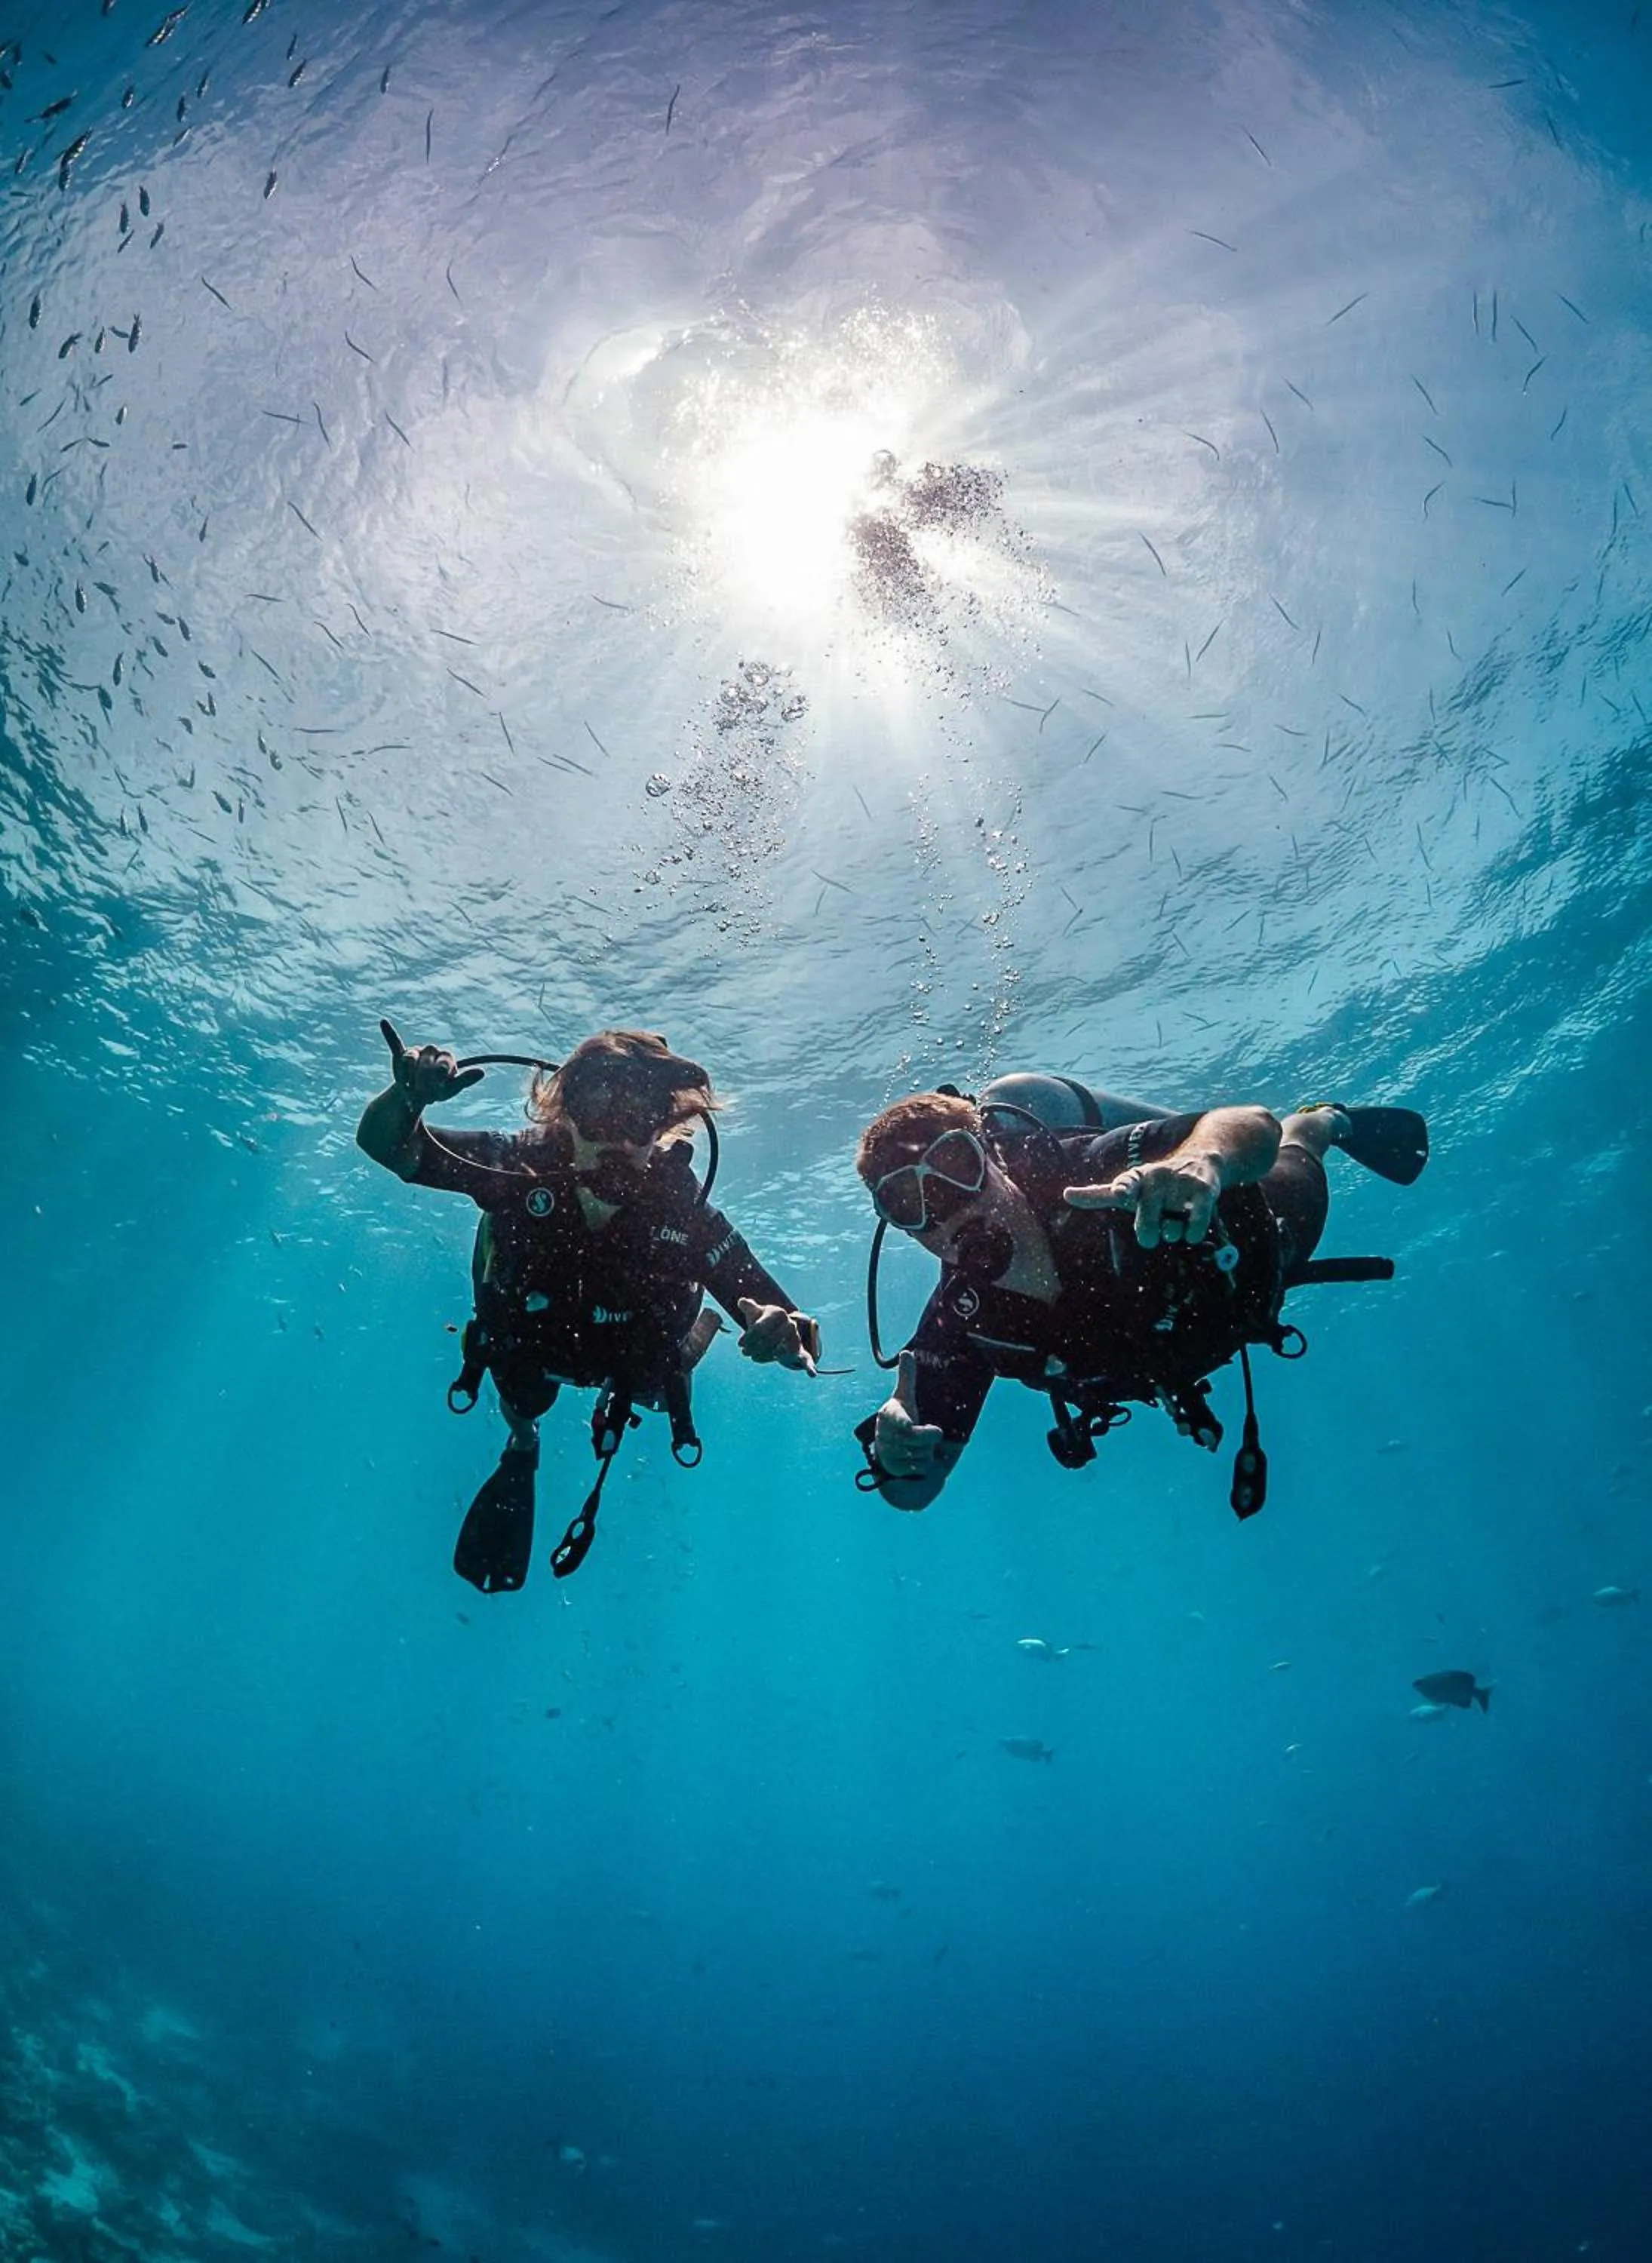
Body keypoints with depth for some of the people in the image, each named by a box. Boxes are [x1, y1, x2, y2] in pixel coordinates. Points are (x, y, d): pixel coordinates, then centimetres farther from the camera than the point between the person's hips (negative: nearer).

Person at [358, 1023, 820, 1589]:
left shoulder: (682, 1209, -40)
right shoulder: (522, 1163, -39)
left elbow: (781, 1323, -40)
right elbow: (382, 1143, -37)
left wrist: (785, 1334, -65)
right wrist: (409, 1094, -61)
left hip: (632, 1360, 0)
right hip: (527, 1343, 1)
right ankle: (522, 1446, 62)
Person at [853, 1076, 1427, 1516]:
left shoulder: (1091, 1173, -48)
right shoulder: (960, 1323, -38)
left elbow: (1254, 1126, -56)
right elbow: (916, 1491, -30)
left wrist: (1201, 1160, -79)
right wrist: (895, 1455, -54)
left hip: (1254, 1242, -3)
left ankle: (1326, 1122, 63)